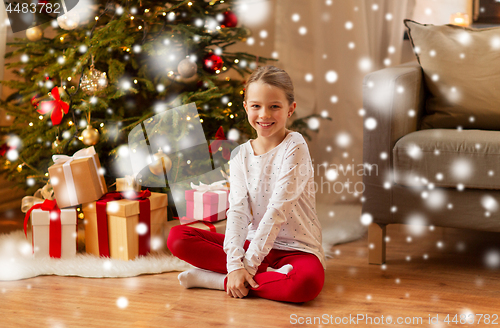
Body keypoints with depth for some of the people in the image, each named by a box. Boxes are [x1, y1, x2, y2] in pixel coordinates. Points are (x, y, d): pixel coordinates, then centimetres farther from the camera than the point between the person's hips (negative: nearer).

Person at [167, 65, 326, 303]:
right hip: (253, 242, 5)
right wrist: (234, 264, -22)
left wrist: (248, 264, -20)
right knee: (177, 238, -10)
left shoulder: (294, 147, -11)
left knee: (307, 283, -39)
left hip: (296, 248, -5)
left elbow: (279, 207, -18)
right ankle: (270, 274, -16)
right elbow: (238, 209, -7)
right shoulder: (241, 155, 4)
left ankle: (218, 280, -21)